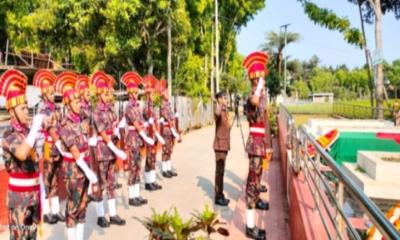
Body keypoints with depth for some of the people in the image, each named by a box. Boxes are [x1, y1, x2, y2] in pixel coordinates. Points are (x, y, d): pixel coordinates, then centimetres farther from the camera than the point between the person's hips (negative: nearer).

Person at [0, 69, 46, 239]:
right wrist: (35, 127, -32)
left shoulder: (27, 131, 6)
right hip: (19, 194, -7)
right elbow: (22, 154, -38)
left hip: (33, 191, 7)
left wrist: (41, 190, 14)